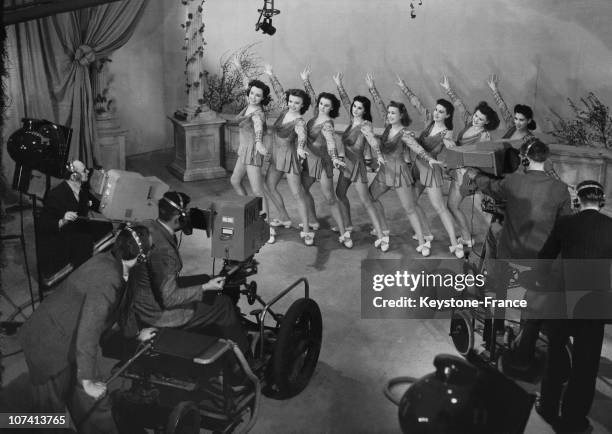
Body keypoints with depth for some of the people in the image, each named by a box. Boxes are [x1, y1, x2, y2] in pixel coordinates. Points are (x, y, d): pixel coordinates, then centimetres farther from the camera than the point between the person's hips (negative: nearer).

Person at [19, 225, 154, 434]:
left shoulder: (115, 263, -7)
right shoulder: (107, 280, -35)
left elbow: (122, 304, 14)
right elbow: (88, 334, -35)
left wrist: (134, 333, 26)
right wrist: (87, 381, -27)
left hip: (74, 342, 8)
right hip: (50, 344, -8)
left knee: (94, 404, 13)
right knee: (50, 409, 11)